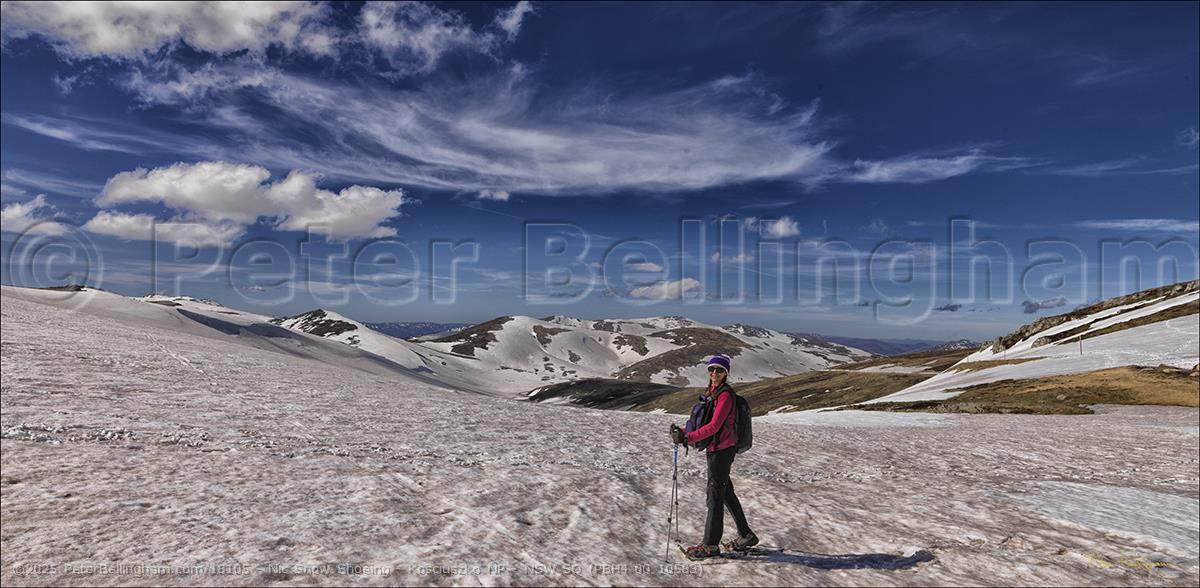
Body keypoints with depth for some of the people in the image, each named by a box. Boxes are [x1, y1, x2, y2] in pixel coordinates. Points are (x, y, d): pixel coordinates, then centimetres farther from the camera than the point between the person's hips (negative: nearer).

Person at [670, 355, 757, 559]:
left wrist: (687, 437, -28)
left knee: (715, 496, -1)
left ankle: (711, 545, 9)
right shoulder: (711, 392, 10)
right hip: (715, 450, 9)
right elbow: (705, 421, 11)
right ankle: (746, 536, 31)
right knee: (726, 493, 18)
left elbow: (714, 425, -25)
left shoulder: (726, 395, -18)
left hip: (722, 450, -9)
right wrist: (684, 432, -2)